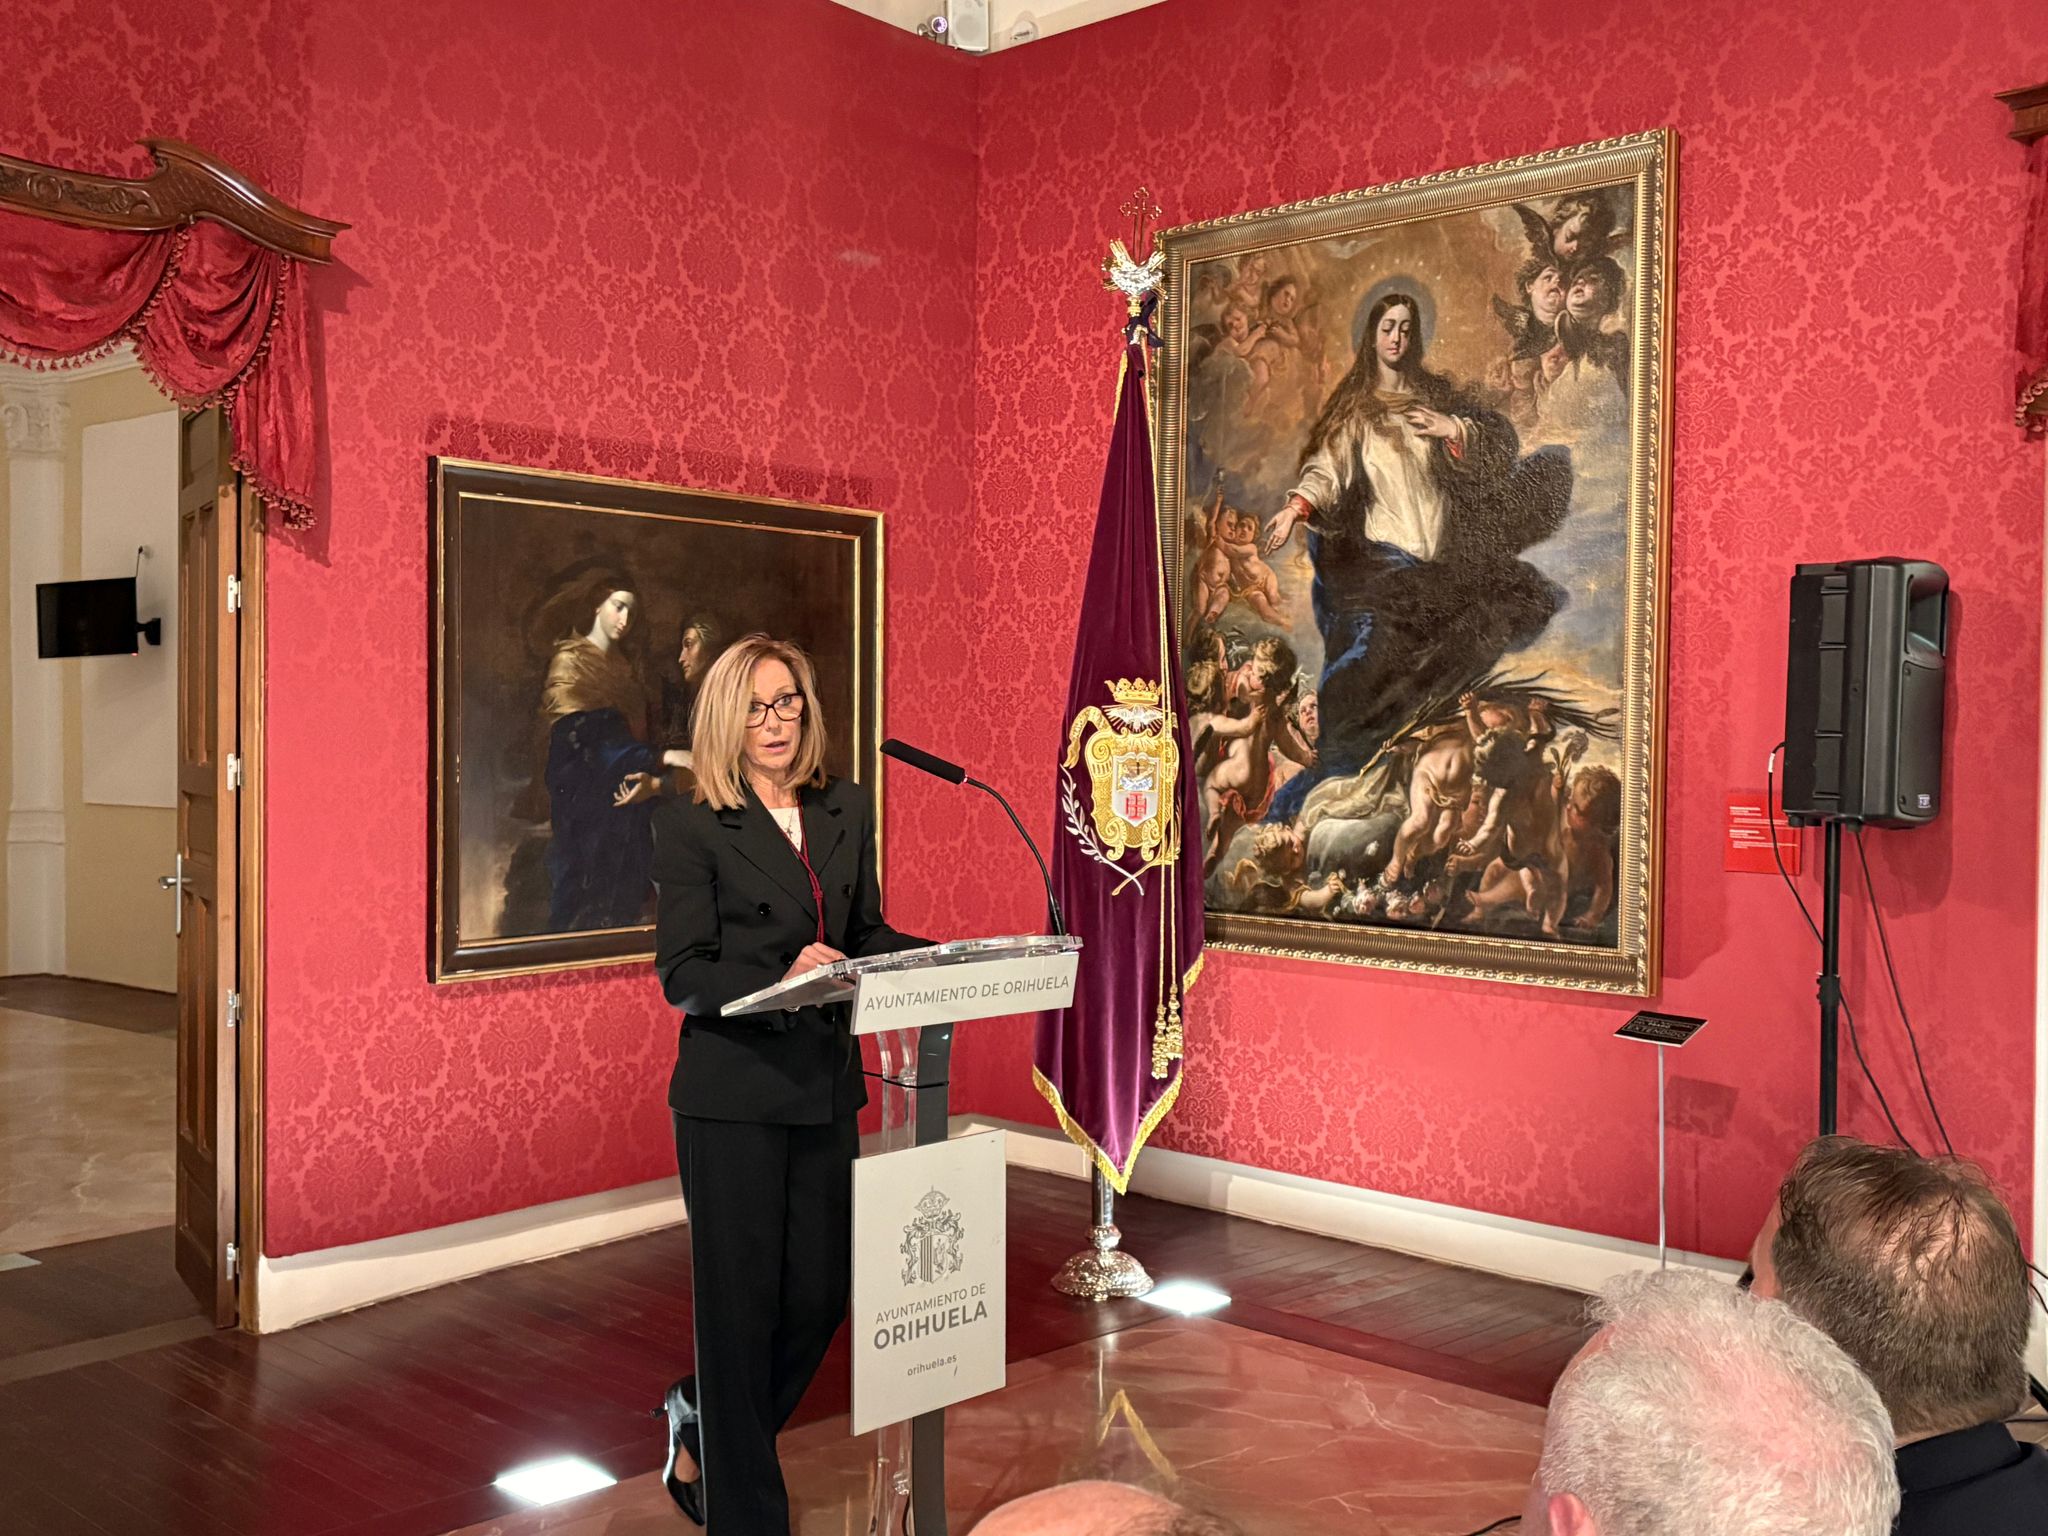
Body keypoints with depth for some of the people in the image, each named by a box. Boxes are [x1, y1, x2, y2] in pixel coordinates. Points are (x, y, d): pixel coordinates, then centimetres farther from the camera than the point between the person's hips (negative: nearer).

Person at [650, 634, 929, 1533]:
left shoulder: (845, 811, 8)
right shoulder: (691, 823, -8)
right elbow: (682, 976, -12)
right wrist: (781, 980, -27)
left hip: (825, 1086, 6)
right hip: (731, 1094, -5)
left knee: (820, 1293, 12)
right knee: (741, 1300, 5)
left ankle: (702, 1422, 40)